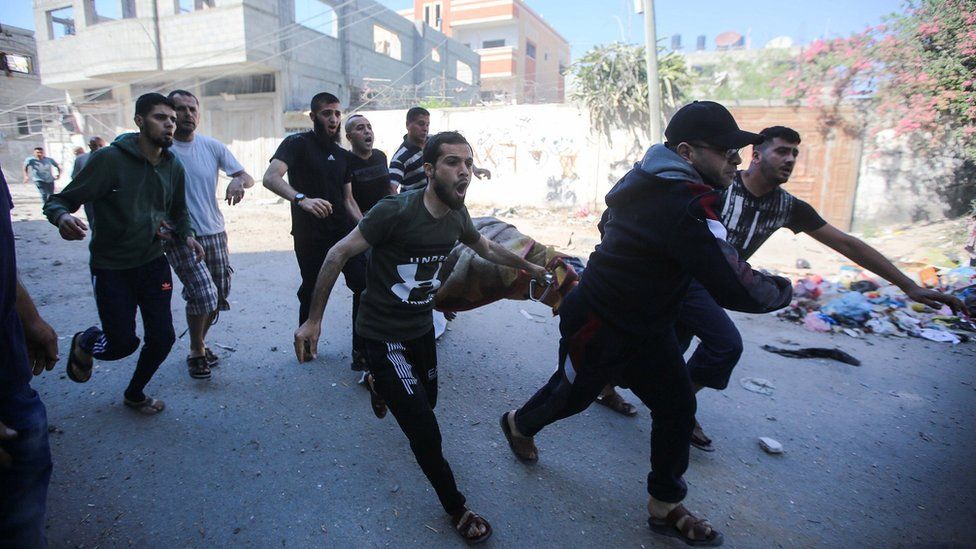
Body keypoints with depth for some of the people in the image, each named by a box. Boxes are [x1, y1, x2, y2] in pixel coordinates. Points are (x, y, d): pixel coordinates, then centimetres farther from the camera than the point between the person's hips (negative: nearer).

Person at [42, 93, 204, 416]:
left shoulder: (173, 167, 0)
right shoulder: (110, 159, -16)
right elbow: (59, 201, -12)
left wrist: (187, 236, -5)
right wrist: (62, 217, -36)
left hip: (153, 264, 5)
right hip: (111, 268, -4)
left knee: (162, 338, 4)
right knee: (122, 344, -2)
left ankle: (135, 394, 33)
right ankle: (84, 344, 37)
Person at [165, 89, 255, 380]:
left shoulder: (212, 146, 2)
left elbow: (248, 177, 5)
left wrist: (238, 181, -19)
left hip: (214, 233, 5)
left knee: (219, 296, 11)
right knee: (204, 294, -16)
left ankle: (199, 343, 37)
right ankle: (196, 353, 10)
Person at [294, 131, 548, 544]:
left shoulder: (457, 216, -5)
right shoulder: (396, 211, -26)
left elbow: (488, 249, 15)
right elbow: (339, 254, -20)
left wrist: (533, 268, 22)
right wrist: (313, 320, -18)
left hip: (421, 327, 7)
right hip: (384, 335, -7)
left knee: (427, 399, 26)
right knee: (425, 432, -8)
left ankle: (380, 385, 60)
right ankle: (455, 509, 17)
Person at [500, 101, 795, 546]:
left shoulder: (648, 182, 0)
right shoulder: (686, 208, -31)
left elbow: (609, 221, 17)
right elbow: (736, 289, -31)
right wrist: (783, 289, -12)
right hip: (598, 330, -9)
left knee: (677, 407, 10)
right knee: (573, 393, 17)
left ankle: (665, 508, 28)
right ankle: (519, 424, 50)